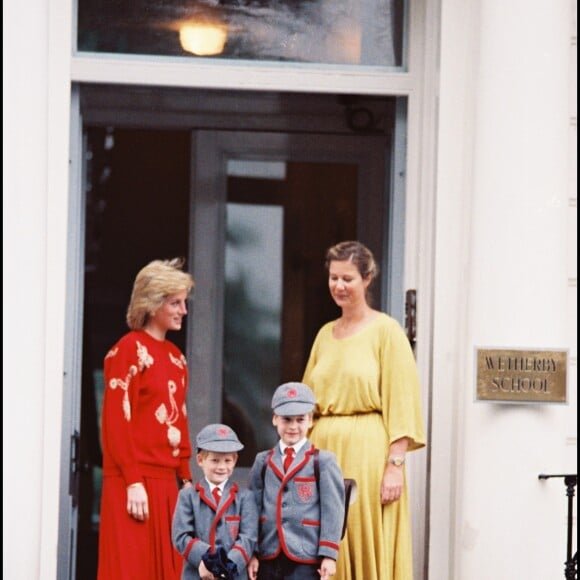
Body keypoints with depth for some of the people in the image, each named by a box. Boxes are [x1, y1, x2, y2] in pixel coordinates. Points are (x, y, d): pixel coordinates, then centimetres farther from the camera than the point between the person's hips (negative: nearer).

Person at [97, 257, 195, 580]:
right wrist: (133, 482, -17)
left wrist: (186, 478, 11)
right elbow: (117, 423, -12)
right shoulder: (130, 350, -7)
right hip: (136, 483, -8)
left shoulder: (175, 356, 16)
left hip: (167, 482, 8)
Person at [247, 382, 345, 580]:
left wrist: (329, 555, -9)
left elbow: (332, 511, -4)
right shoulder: (263, 462, 11)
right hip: (268, 558, 4)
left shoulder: (323, 462, 0)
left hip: (306, 559, -4)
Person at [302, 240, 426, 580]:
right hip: (325, 450, 6)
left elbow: (401, 401, -8)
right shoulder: (325, 334, 16)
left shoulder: (385, 330, -2)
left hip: (368, 452, -6)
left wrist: (395, 464, -15)